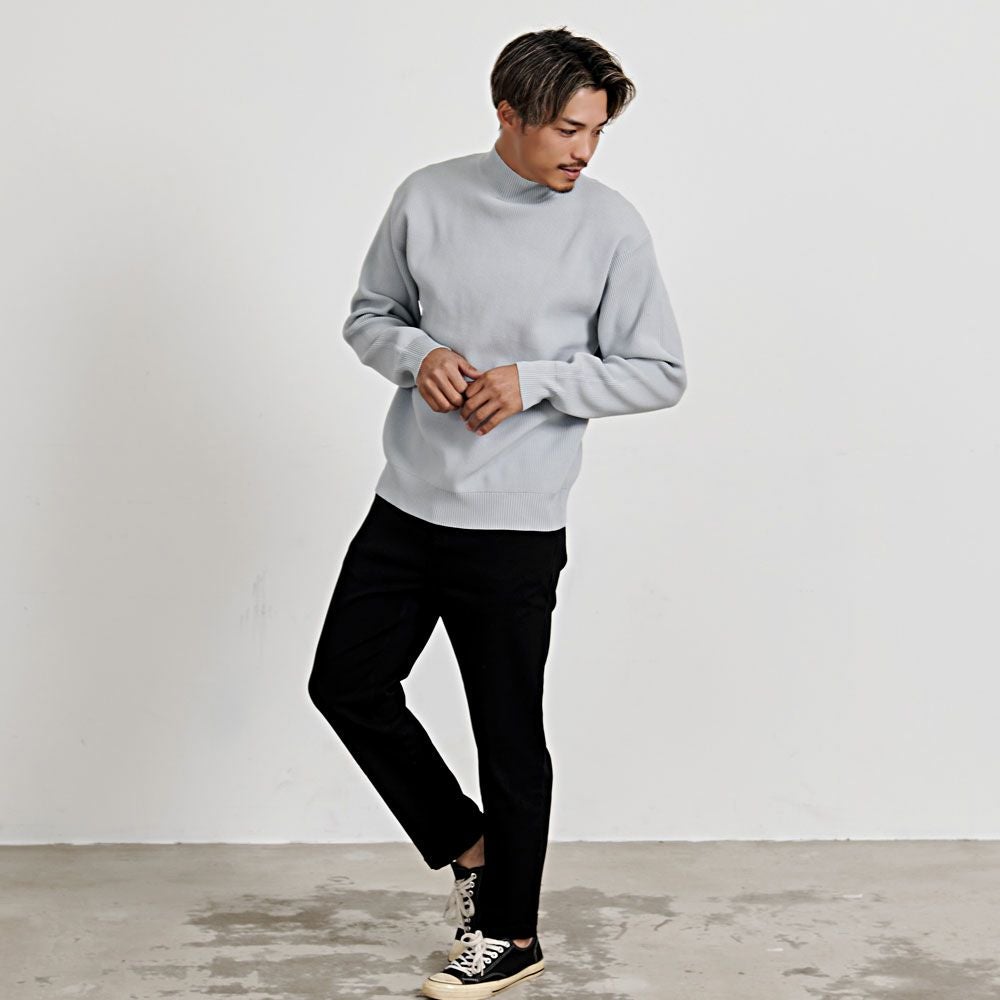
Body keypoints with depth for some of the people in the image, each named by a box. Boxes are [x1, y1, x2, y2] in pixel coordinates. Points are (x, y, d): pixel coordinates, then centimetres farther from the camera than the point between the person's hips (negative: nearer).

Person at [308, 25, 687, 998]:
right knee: (346, 681, 10)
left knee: (508, 735, 5)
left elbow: (660, 372, -3)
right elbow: (368, 316, 11)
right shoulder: (426, 197, 0)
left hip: (514, 527, -4)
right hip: (406, 507, 5)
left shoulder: (611, 227, -8)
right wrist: (419, 353, -11)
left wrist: (535, 380, -16)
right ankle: (467, 847, 28)